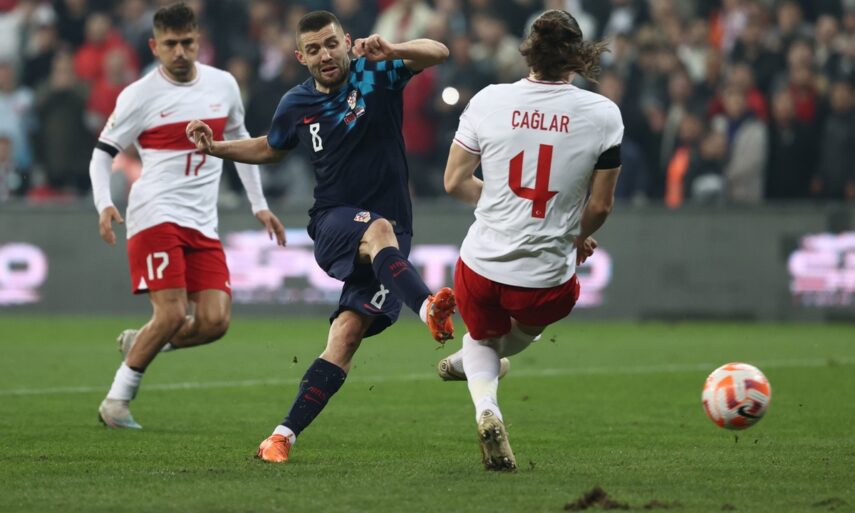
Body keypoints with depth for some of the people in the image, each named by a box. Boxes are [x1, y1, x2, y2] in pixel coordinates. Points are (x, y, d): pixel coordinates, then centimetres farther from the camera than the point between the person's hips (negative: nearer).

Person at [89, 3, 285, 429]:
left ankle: (140, 343, 17)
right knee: (172, 314, -17)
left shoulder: (223, 85, 10)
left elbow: (240, 141, 25)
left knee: (215, 321, -9)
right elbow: (103, 152, 2)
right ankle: (117, 400, -2)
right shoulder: (140, 95, -4)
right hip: (156, 216, -5)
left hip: (203, 224, 5)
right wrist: (104, 206, -14)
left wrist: (259, 205, 23)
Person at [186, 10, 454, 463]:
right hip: (334, 225, 1)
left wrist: (390, 51, -34)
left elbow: (438, 52, -15)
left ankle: (284, 434, -10)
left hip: (390, 232, -1)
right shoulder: (297, 105, 8)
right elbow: (271, 148, 29)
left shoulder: (376, 74, -2)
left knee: (345, 337, -12)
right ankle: (427, 307, -62)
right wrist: (216, 147, 14)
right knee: (380, 231, -37)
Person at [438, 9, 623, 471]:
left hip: (481, 264, 0)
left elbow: (455, 182, 1)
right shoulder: (603, 113, -10)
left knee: (483, 337, 32)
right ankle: (466, 362, 61)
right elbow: (600, 206, -4)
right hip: (547, 281, 0)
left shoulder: (489, 100, -7)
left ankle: (485, 406, 4)